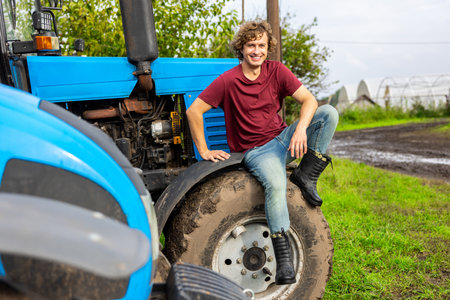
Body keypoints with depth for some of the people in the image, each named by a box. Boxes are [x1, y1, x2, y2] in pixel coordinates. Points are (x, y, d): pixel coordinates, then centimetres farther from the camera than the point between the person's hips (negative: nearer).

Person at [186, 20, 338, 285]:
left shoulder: (276, 71, 1)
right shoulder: (228, 80, -10)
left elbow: (309, 100, -6)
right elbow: (194, 111, -10)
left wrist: (301, 128, -26)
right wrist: (204, 151, -9)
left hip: (283, 138, 5)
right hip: (255, 151, -4)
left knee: (329, 113, -14)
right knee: (275, 183, -36)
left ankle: (306, 175, -10)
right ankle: (284, 256, -27)